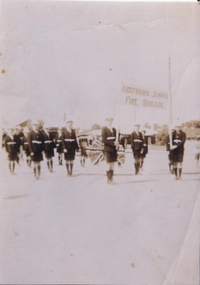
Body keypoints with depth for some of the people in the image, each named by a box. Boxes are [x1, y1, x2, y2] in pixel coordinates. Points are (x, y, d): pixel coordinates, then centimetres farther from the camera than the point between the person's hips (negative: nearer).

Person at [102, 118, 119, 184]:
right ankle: (108, 179, 5)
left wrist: (116, 143, -4)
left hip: (114, 149, 6)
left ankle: (111, 179, 13)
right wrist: (113, 143, -16)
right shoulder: (104, 129, -4)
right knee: (109, 165, -2)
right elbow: (104, 140, -11)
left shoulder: (114, 129, 14)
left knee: (113, 165, 7)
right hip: (108, 149, -6)